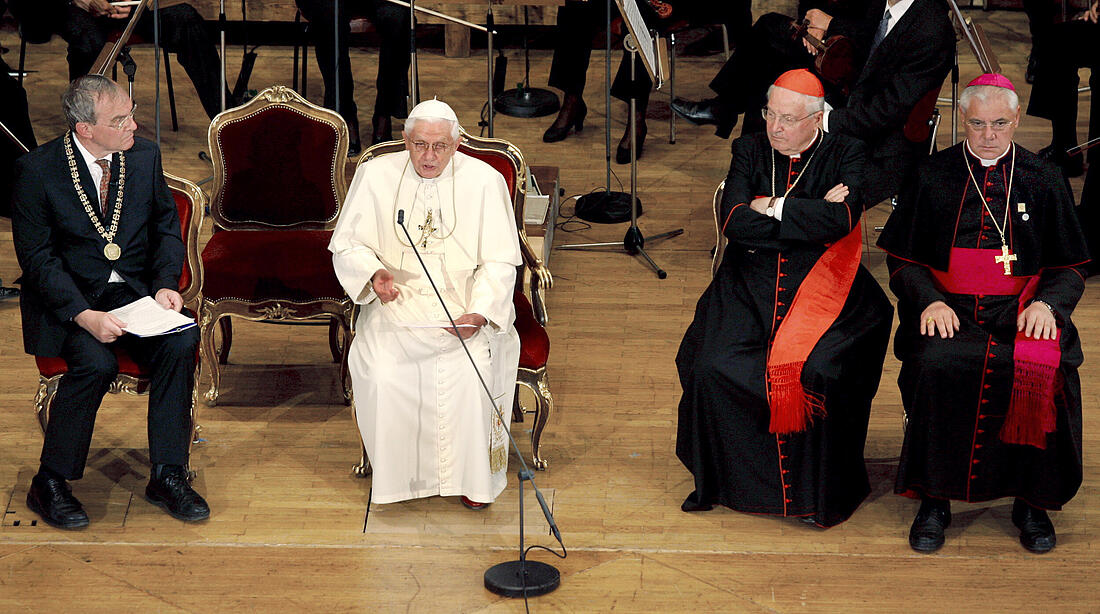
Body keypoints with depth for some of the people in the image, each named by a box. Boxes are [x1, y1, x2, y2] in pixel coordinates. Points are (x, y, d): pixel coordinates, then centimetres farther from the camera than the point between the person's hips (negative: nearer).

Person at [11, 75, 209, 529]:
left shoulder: (144, 156, 2)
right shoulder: (37, 170, -11)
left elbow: (167, 227, 11)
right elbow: (37, 257, -12)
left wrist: (166, 284, -8)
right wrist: (84, 315, -25)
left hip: (136, 289, 4)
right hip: (66, 298, -4)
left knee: (181, 342, -24)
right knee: (96, 362, -32)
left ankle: (167, 476, -12)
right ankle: (49, 485, -14)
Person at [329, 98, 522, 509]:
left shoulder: (484, 181, -4)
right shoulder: (376, 175, -1)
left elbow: (500, 260, -3)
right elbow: (346, 243, 5)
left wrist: (478, 312, -19)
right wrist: (374, 274, -17)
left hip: (464, 306, -1)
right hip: (396, 301, 1)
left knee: (471, 375, -28)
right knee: (383, 375, -26)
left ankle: (472, 477, -5)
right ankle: (401, 473, -4)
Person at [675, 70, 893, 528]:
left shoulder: (846, 155, 4)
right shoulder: (749, 151, 11)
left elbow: (841, 220, -14)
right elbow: (734, 222, -4)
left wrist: (772, 207, -7)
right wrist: (810, 217, -7)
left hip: (822, 289, -2)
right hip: (750, 287, 3)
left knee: (819, 374, -28)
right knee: (711, 370, -20)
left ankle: (819, 490, -5)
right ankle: (718, 479, 4)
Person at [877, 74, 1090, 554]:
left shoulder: (1043, 182, 11)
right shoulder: (932, 177, 10)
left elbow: (1070, 268, 13)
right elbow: (903, 259, 12)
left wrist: (1046, 302, -8)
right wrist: (929, 299, -8)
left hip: (1022, 309, 0)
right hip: (949, 306, 0)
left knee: (1043, 369, -31)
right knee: (934, 363, -33)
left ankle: (1031, 502, -11)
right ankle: (934, 499, -16)